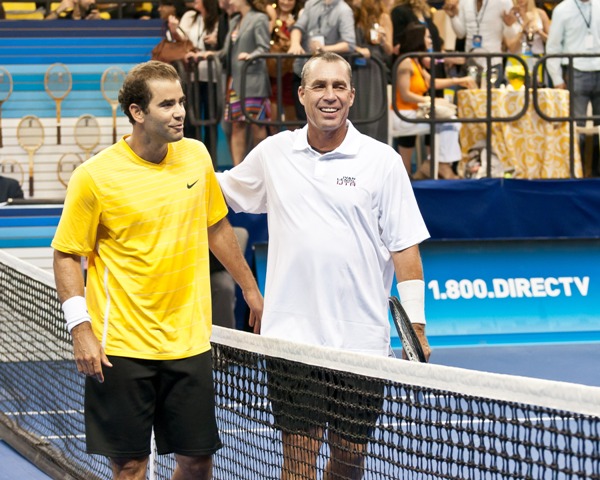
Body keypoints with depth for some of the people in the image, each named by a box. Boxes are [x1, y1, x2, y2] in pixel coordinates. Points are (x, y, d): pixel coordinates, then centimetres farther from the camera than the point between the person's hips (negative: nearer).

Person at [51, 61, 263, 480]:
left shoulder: (197, 156, 4)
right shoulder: (94, 177, -11)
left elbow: (217, 227, 19)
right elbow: (67, 255, -4)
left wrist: (251, 289, 23)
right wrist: (81, 329, -12)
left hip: (190, 343, 4)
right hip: (122, 348, -4)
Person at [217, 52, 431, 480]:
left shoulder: (382, 161, 1)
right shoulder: (273, 153, 7)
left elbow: (405, 249, 0)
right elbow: (217, 192, 24)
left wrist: (416, 328, -6)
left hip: (361, 343, -1)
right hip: (292, 339, 1)